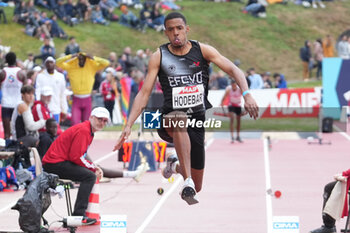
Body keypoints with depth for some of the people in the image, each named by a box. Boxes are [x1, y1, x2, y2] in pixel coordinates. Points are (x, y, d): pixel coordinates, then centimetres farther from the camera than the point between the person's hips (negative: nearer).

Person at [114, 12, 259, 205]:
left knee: (197, 187, 7)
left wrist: (247, 95, -27)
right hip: (169, 120, -2)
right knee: (180, 119, -43)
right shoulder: (159, 57, -3)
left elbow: (233, 70, -9)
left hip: (198, 120, 2)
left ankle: (175, 166, 43)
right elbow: (145, 92, -5)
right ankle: (187, 183, -44)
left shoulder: (202, 50, -2)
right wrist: (128, 125, -14)